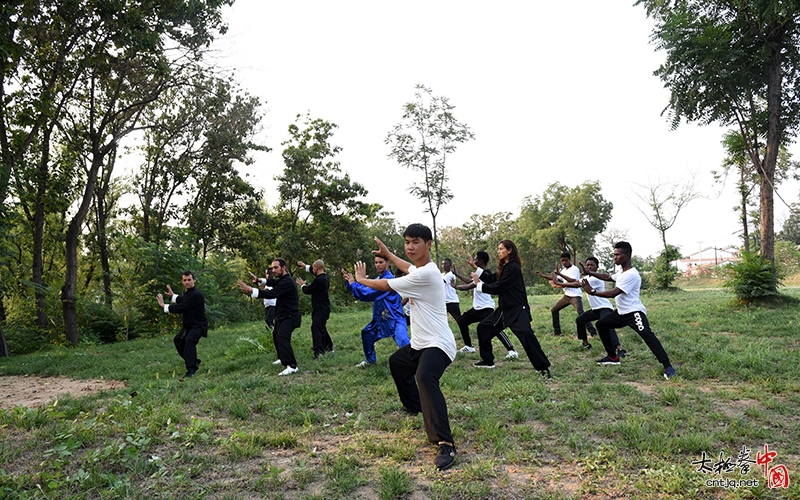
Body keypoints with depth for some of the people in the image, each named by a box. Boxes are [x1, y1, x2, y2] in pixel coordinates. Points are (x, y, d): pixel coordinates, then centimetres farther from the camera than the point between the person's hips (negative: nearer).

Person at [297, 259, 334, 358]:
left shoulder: (319, 280, -21)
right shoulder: (325, 277, 8)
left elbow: (307, 290, -10)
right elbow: (316, 272, 30)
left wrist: (302, 285, 12)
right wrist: (305, 266, 36)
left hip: (320, 309, -10)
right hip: (324, 308, 10)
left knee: (315, 327, -18)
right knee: (321, 327, 22)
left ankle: (319, 351, -27)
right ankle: (328, 347, 33)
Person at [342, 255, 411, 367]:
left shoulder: (389, 279, -21)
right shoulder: (378, 279, 10)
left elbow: (368, 294, -24)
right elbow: (364, 290, 13)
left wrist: (353, 283, -13)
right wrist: (350, 282, -1)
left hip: (395, 319, -10)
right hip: (380, 318, 10)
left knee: (403, 342, -28)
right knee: (366, 334, 23)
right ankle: (370, 360, 40)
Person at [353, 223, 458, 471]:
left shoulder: (425, 274, -24)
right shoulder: (420, 267, 6)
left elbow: (385, 285, -13)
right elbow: (408, 267, 35)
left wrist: (361, 279, 5)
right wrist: (387, 253, 41)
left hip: (438, 343, -11)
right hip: (420, 343, 11)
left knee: (424, 377, -37)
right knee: (397, 362, 32)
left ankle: (445, 444, -37)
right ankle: (415, 405, 50)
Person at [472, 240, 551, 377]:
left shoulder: (513, 268, -18)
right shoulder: (505, 267, 12)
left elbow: (498, 287, -19)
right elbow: (492, 279, 11)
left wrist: (479, 285, -8)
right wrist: (476, 268, 7)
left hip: (517, 309, -10)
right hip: (505, 309, 10)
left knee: (526, 334, -30)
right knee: (483, 327, 14)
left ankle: (543, 368, -21)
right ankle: (487, 361, 26)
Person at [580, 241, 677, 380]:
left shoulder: (631, 274, -22)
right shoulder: (622, 272, 10)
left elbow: (613, 293, -24)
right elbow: (608, 277, 30)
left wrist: (592, 291, -19)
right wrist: (590, 273, 20)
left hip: (634, 312, -11)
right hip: (621, 312, 11)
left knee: (647, 334, -28)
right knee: (601, 324, 15)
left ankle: (667, 366, -27)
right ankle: (613, 357, 22)